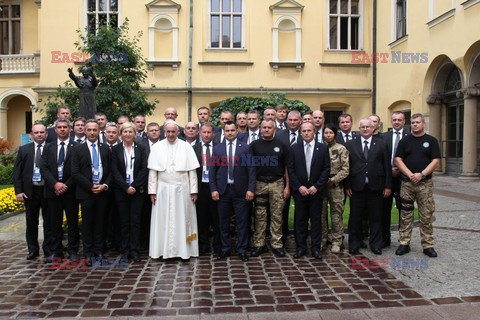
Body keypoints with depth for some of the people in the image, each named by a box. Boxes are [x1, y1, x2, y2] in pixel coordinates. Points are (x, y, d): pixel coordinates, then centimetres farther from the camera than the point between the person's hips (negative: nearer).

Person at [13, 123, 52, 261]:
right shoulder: (24, 150, 6)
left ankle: (48, 249, 18)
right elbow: (16, 172, 5)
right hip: (30, 191, 2)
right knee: (31, 223, 11)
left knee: (49, 222, 6)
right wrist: (18, 191, -3)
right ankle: (33, 250, 24)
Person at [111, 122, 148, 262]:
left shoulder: (141, 149, 5)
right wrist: (125, 187, -11)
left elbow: (144, 169, -2)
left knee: (135, 220, 1)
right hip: (121, 190, 0)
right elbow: (115, 170, -2)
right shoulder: (116, 149, 4)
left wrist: (134, 186, -11)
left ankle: (134, 250, 7)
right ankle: (125, 250, 14)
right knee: (124, 221, 5)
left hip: (137, 189, 0)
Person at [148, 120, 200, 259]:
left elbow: (192, 171, 0)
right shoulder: (156, 147, 1)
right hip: (163, 189, 1)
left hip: (182, 190, 0)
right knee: (163, 221, 5)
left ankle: (183, 250, 15)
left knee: (182, 220, 6)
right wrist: (152, 191, -3)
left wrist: (194, 190, -3)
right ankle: (164, 250, 15)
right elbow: (152, 171, 0)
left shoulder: (186, 147, 0)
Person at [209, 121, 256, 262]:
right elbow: (212, 171, 5)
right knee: (224, 222, 9)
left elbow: (251, 169, 0)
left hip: (241, 190, -1)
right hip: (223, 190, 1)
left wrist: (251, 189, -8)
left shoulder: (245, 148, 3)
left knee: (242, 222, 4)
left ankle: (242, 250, 16)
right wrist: (213, 189, -3)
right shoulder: (217, 148, 7)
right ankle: (225, 249, 22)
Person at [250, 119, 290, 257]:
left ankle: (276, 244, 14)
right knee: (260, 216, 6)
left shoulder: (281, 146, 5)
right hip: (259, 184, 0)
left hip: (277, 184, 0)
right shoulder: (254, 145, 3)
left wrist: (287, 186, 1)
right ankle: (259, 244, 15)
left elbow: (286, 168, 7)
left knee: (277, 215, 5)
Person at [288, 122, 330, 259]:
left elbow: (326, 169, -1)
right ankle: (300, 247, 17)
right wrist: (299, 186, -9)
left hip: (316, 190, 0)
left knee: (316, 220, 6)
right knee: (300, 220, 6)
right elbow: (291, 169, 0)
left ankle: (316, 248, 16)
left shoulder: (323, 148, 2)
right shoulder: (294, 148, 3)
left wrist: (316, 186, -9)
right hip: (299, 190, 1)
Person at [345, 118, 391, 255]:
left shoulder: (381, 144, 6)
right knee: (355, 217, 6)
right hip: (357, 187, 0)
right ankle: (354, 244, 19)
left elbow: (387, 166, 4)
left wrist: (388, 186, 0)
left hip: (376, 187, 0)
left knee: (376, 218, 8)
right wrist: (347, 185, -4)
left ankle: (376, 245, 21)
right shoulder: (351, 144, 5)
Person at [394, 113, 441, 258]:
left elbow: (436, 161, -3)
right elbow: (398, 160, 0)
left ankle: (428, 245, 12)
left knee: (426, 216, 3)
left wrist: (421, 174, -14)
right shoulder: (404, 141, 7)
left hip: (425, 183, -1)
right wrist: (410, 175, -12)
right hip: (406, 182, 1)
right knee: (405, 215, 5)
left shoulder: (431, 141, 4)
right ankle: (404, 243, 13)